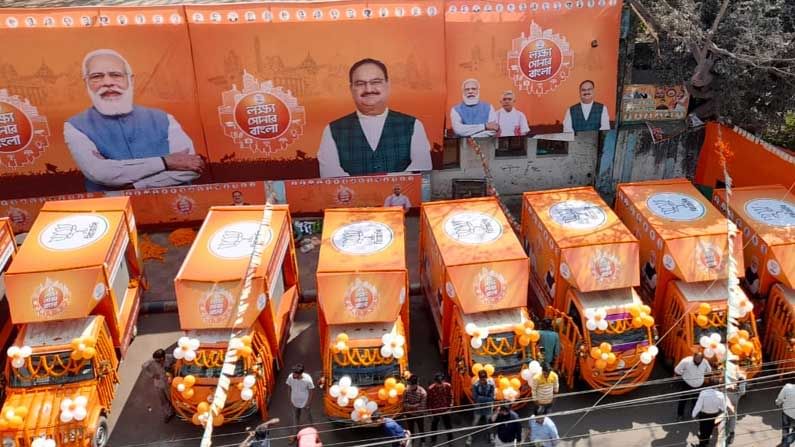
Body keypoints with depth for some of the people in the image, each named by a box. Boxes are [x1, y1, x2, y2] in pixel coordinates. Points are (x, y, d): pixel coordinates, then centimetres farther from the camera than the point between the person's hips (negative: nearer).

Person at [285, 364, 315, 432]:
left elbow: (310, 391, -17)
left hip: (305, 402, -2)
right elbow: (290, 388, -7)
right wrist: (290, 398, 2)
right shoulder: (290, 377, -27)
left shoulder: (307, 379, -34)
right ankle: (296, 430, 49)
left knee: (308, 415, 25)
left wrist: (309, 402, -9)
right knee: (296, 416, 24)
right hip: (295, 401, 2)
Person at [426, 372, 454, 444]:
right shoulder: (431, 388, -24)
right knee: (434, 427, 18)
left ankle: (450, 440, 41)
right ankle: (433, 441, 40)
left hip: (445, 410, 2)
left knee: (449, 426, 19)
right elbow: (429, 401, -11)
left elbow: (451, 398, -4)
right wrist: (430, 411, -6)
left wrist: (450, 408, -7)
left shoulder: (448, 386, -18)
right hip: (435, 411, -2)